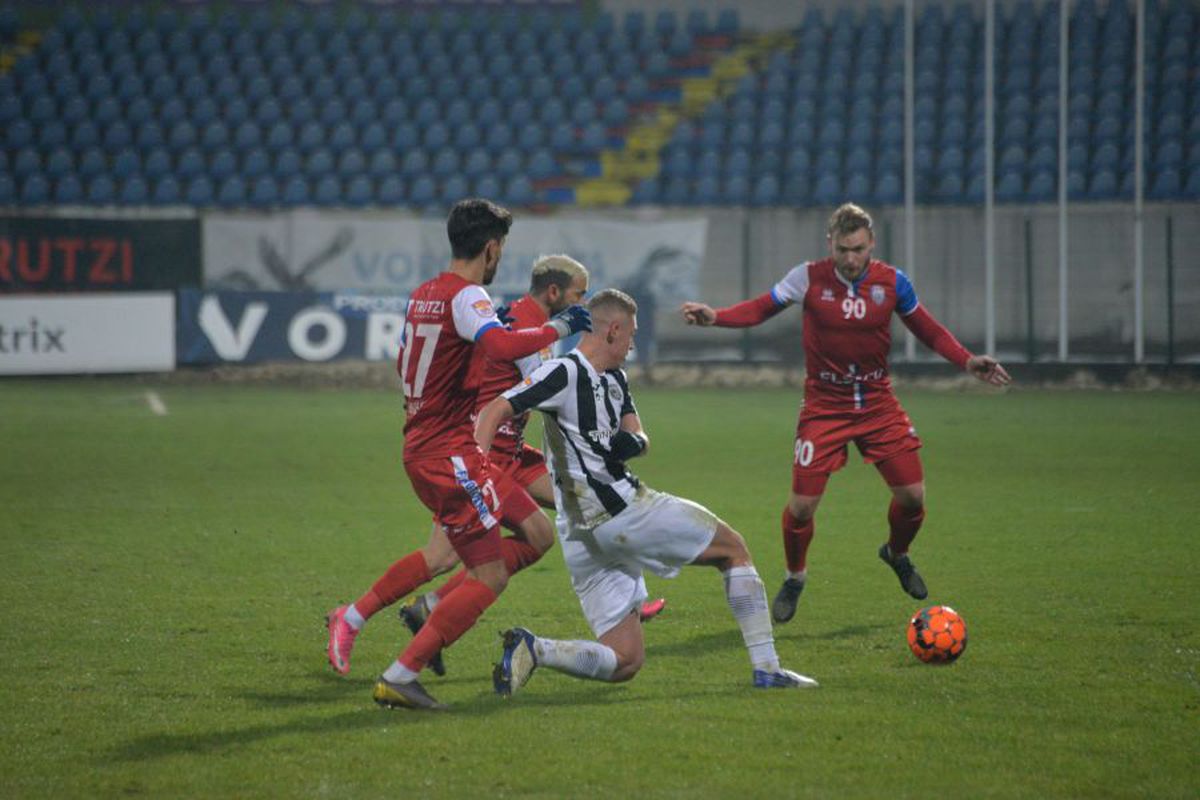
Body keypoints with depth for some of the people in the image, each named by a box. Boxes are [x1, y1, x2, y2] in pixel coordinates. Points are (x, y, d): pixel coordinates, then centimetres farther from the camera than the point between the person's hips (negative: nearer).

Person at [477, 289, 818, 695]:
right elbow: (494, 412, -17)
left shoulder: (615, 379, 18)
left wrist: (633, 442, -8)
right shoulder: (565, 373, -11)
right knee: (734, 549, 8)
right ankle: (766, 668, 7)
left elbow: (639, 438, 18)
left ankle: (533, 649, -15)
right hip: (623, 511, -10)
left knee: (625, 662, 5)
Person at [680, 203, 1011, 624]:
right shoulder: (809, 278, -12)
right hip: (824, 405, -2)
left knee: (912, 494, -2)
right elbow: (761, 308, -5)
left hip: (878, 402, 2)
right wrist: (714, 316, -22)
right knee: (802, 502, -7)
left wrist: (967, 361, -3)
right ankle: (795, 578, 21)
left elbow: (926, 328, 7)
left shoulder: (892, 282, -6)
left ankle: (897, 554, 32)